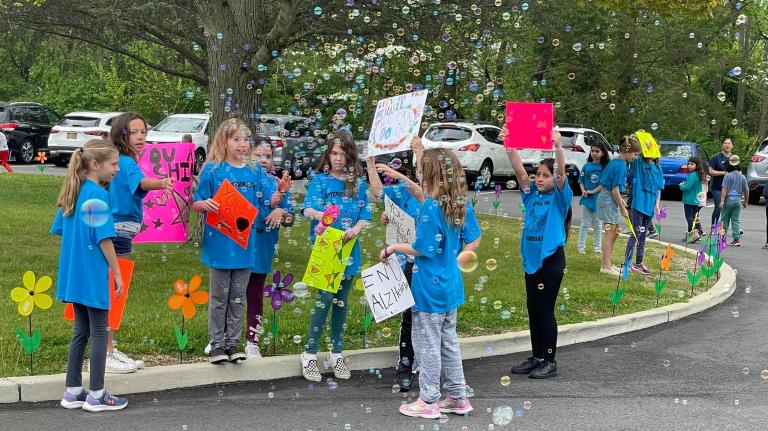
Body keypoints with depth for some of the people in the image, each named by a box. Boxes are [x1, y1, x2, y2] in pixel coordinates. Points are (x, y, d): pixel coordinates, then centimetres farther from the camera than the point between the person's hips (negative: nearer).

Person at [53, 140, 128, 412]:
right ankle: (96, 396, 10)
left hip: (73, 275, 8)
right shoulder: (98, 195, -17)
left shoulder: (72, 193, 8)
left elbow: (59, 230, 15)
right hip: (93, 275, -8)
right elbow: (103, 238, -19)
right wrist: (117, 273, -11)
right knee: (99, 333, 3)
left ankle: (73, 392, 20)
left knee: (80, 332, 15)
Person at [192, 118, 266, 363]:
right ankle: (216, 343, 14)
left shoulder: (255, 172, 6)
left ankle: (233, 341, 20)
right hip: (219, 241, -3)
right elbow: (196, 205, -2)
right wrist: (205, 204, -24)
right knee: (219, 296, 6)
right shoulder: (212, 170, -5)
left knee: (239, 296, 11)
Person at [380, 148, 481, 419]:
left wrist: (393, 248, -7)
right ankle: (458, 397, 24)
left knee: (427, 343, 4)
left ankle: (429, 401, 12)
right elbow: (474, 241, 10)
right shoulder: (461, 205, 2)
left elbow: (422, 249, -19)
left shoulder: (430, 207, -21)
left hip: (429, 287, -8)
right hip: (451, 284, 8)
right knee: (449, 341, 17)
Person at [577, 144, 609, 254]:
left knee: (598, 224, 10)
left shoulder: (605, 167, -4)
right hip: (586, 199, 1)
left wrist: (593, 191, -15)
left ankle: (597, 246, 18)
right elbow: (581, 180, 8)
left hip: (599, 199, -1)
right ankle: (581, 246, 7)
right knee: (585, 224, 5)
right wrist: (583, 190, -10)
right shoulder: (586, 166, 4)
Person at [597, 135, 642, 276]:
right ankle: (606, 266, 3)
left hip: (607, 197, 10)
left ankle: (606, 263, 23)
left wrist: (620, 199, 16)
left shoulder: (615, 161, 9)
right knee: (610, 234, -3)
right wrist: (622, 208, -11)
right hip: (609, 200, -10)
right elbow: (615, 190, -20)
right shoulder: (620, 166, -20)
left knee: (615, 232, 16)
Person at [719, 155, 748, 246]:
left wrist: (722, 200, -14)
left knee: (725, 220, 6)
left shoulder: (727, 176, -9)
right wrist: (745, 201, 23)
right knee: (736, 220, 6)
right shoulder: (742, 177, 5)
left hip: (729, 199, -4)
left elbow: (724, 189, -14)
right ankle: (737, 239, 0)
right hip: (738, 200, 4)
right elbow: (746, 190, 11)